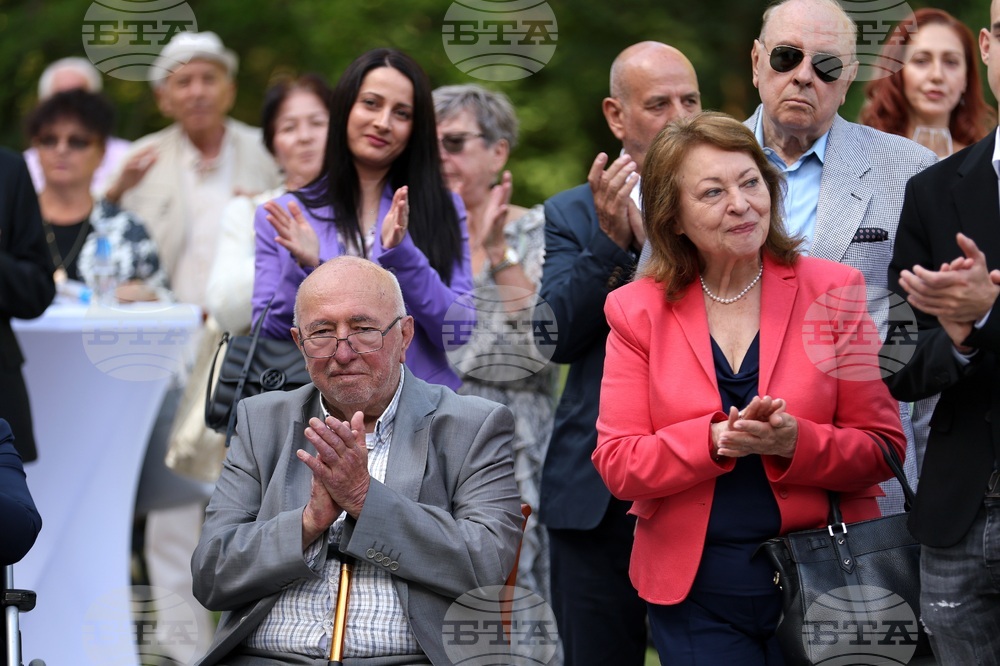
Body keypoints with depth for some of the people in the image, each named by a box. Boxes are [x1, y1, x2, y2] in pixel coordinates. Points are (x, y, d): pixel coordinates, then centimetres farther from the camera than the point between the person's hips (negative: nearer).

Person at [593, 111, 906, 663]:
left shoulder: (833, 290, 0)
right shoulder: (638, 311, 1)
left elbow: (884, 449, -2)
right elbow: (617, 465, -5)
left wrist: (793, 443, -21)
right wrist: (715, 440, -21)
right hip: (693, 592, 0)